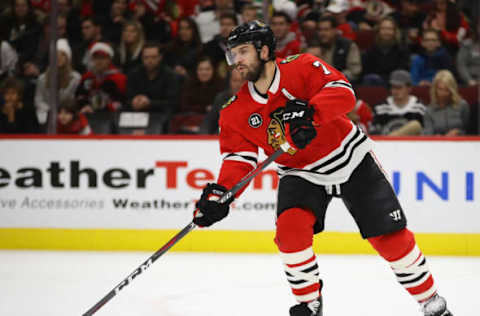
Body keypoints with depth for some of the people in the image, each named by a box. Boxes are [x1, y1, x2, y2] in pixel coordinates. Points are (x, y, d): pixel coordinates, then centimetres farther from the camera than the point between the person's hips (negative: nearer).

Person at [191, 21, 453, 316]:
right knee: (290, 228, -23)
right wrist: (220, 194, -23)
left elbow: (343, 92, -31)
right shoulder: (237, 111, -7)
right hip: (301, 174, 3)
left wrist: (309, 112, -48)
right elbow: (238, 157, -7)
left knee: (390, 236, -4)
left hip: (351, 159, -3)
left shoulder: (302, 68, -19)